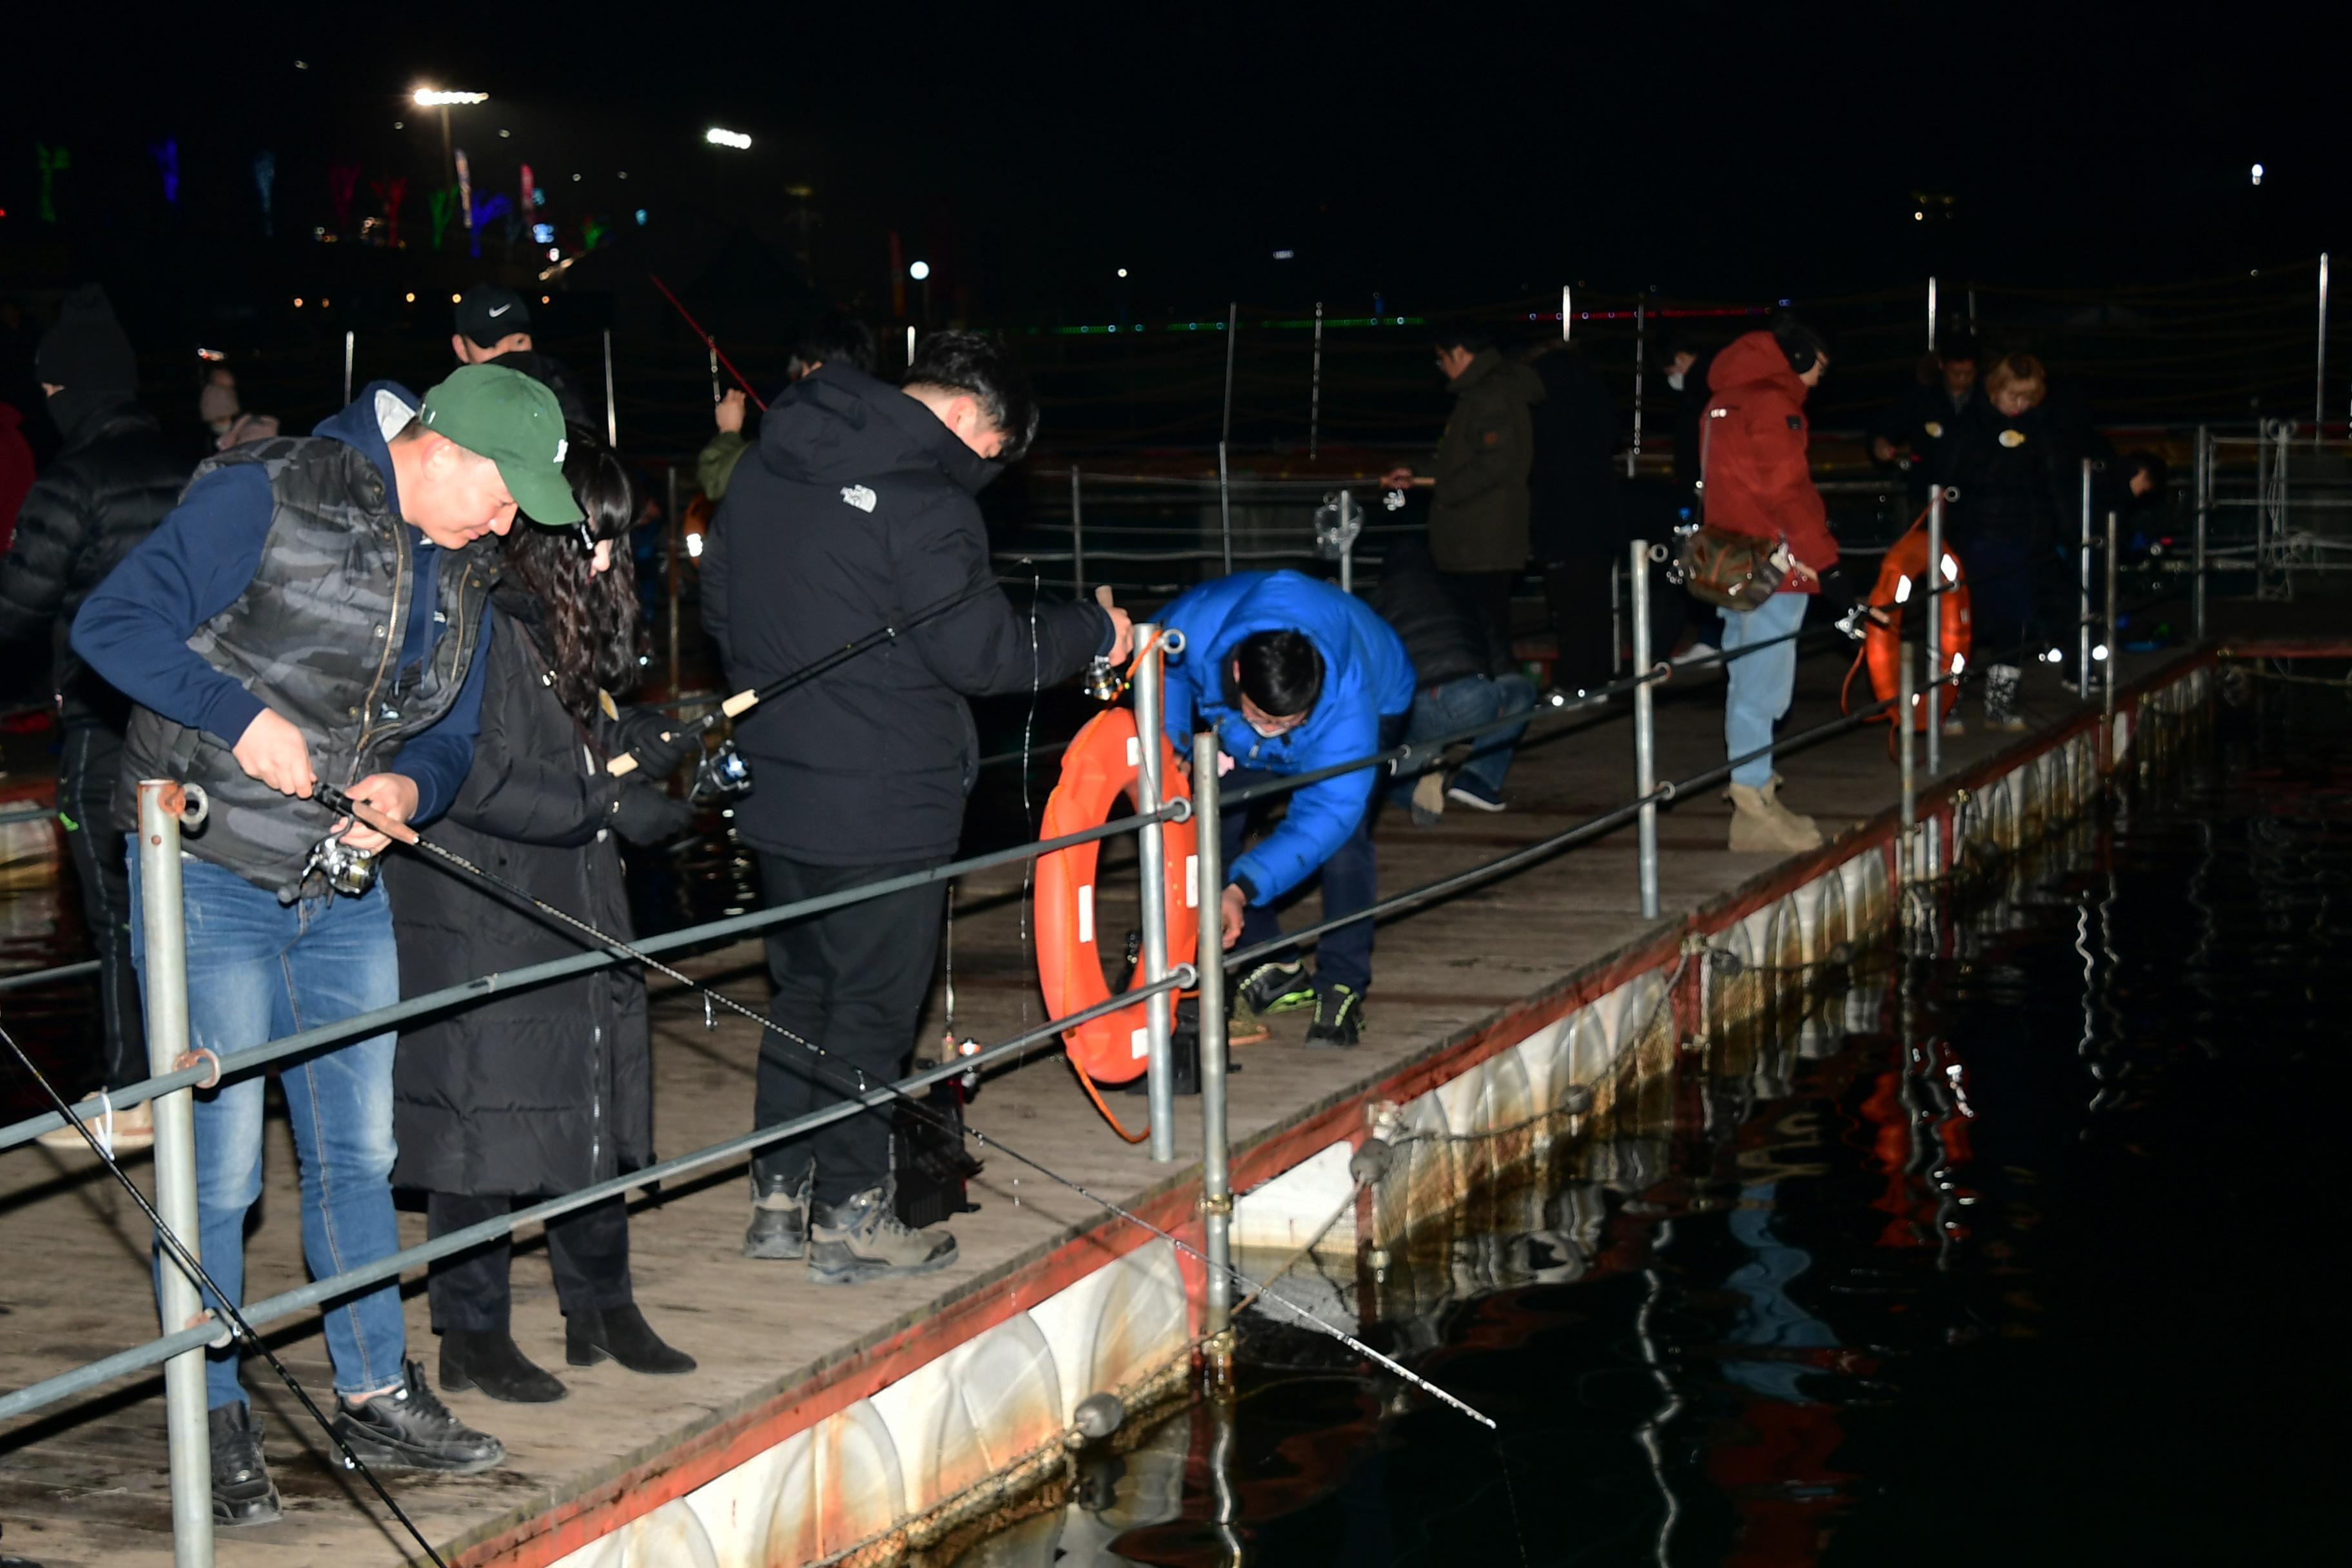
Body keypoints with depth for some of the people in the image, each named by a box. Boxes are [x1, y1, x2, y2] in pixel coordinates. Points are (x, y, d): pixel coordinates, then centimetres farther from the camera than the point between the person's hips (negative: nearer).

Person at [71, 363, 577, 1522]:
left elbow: (448, 734, 13)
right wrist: (243, 713, -26)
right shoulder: (266, 496, -14)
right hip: (207, 877, -7)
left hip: (343, 895, 7)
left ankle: (375, 1395, 25)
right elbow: (113, 625, -17)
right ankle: (214, 1425, 12)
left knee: (357, 1155, 12)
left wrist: (410, 788, -9)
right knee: (216, 1166, -3)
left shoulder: (462, 570, 7)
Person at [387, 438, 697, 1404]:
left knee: (598, 1105, 13)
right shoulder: (481, 623, -17)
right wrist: (615, 807, -18)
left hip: (574, 908, 9)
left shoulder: (566, 619, 13)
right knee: (485, 1121, -1)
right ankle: (474, 1336, 10)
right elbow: (481, 785, -21)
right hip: (481, 925, -9)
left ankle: (601, 1308, 26)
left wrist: (665, 739, 2)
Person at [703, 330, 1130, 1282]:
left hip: (776, 792, 8)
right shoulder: (925, 499, -19)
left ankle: (778, 1200, 24)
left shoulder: (764, 472, 8)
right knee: (872, 1007, 4)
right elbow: (982, 650, -19)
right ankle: (848, 1218, 11)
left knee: (802, 989, 19)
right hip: (883, 805, -8)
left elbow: (718, 603, 17)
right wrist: (1094, 633, -6)